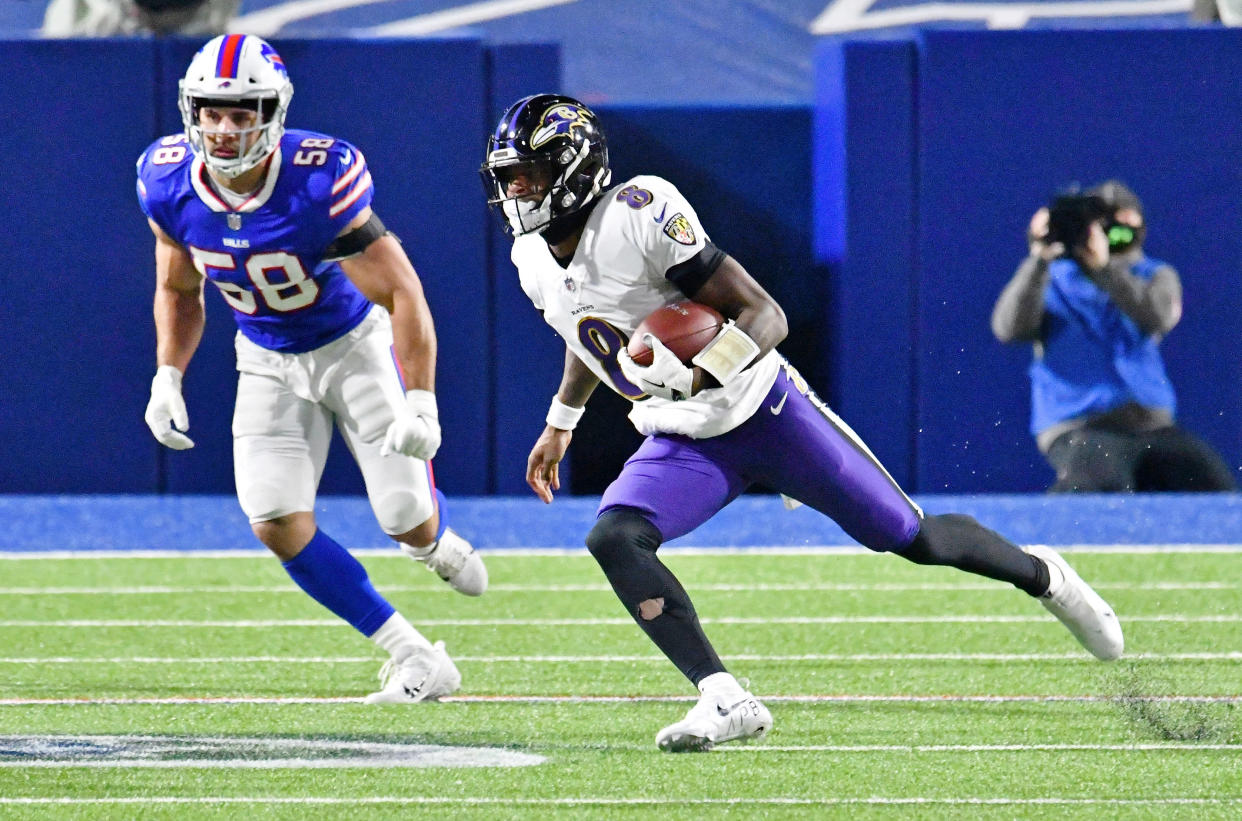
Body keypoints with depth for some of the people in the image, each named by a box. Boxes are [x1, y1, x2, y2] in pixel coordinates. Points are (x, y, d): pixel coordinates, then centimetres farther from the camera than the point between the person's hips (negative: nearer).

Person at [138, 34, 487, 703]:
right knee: (276, 524, -13)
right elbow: (179, 289, 5)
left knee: (405, 517, -2)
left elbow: (402, 293, -25)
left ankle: (436, 544, 40)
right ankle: (415, 658, -1)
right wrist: (167, 378, -3)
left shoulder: (320, 183, -32)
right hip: (269, 364, 4)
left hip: (354, 345, -4)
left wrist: (421, 405, -27)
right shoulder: (169, 184, -16)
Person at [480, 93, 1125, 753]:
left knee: (913, 538, 5)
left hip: (760, 409, -6)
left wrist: (697, 377, -40)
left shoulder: (640, 216, -25)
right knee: (613, 538, -23)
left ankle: (1041, 576, 35)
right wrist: (560, 423, 32)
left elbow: (765, 315, -24)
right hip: (683, 443, 6)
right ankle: (725, 702, -27)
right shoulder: (535, 260, -1)